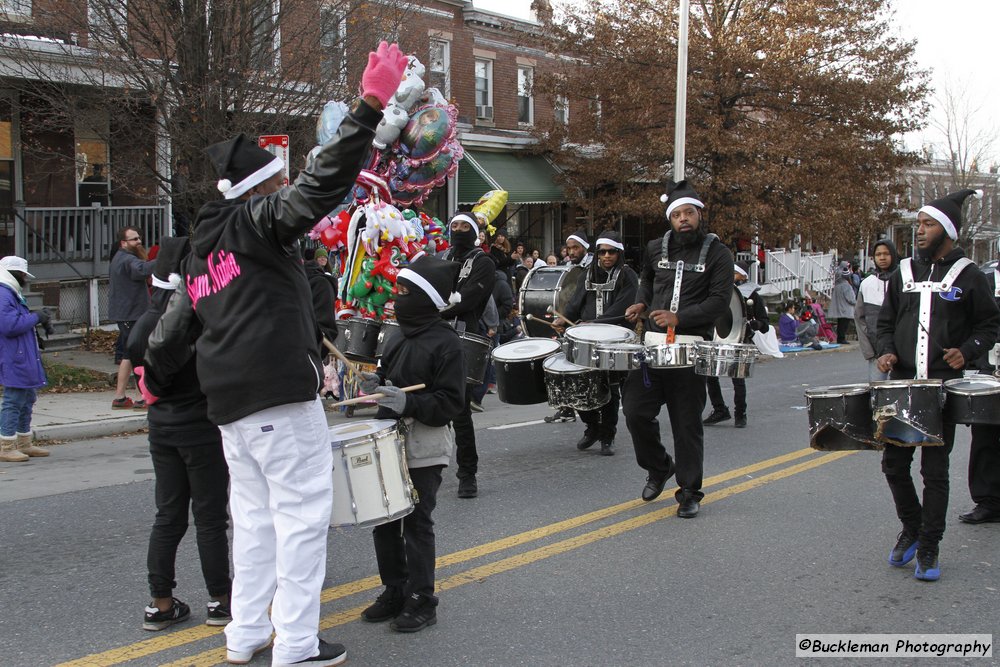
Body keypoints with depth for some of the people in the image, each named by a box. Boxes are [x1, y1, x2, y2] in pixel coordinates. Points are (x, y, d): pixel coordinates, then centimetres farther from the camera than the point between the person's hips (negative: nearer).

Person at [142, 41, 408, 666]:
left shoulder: (203, 252, 20)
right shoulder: (255, 222, -5)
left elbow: (174, 325, 27)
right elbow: (320, 186, -21)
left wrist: (155, 376, 44)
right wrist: (371, 108, -25)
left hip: (231, 404, 9)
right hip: (282, 397, -9)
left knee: (255, 515, 17)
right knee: (302, 514, -2)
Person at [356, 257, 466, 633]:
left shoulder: (445, 343, -13)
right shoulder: (401, 337, 11)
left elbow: (451, 403, -16)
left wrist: (409, 404, -28)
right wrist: (376, 385, 3)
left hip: (424, 451, -8)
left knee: (416, 524, -1)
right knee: (384, 520, 13)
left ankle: (421, 601, 11)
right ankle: (394, 592, 26)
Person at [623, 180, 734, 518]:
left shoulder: (717, 253, -2)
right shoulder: (656, 248, 10)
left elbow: (720, 302, -10)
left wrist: (679, 318, -18)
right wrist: (642, 302, 12)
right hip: (652, 343, 4)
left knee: (687, 424, 2)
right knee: (636, 413, -2)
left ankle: (690, 493, 15)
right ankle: (659, 467, 24)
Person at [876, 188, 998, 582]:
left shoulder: (968, 276, -1)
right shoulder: (904, 272, 10)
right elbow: (886, 321, 16)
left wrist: (967, 351, -13)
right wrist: (886, 351, -3)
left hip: (942, 385, -4)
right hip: (901, 382, 4)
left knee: (934, 470, 1)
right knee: (894, 463, 6)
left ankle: (929, 549, 11)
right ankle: (911, 528, 29)